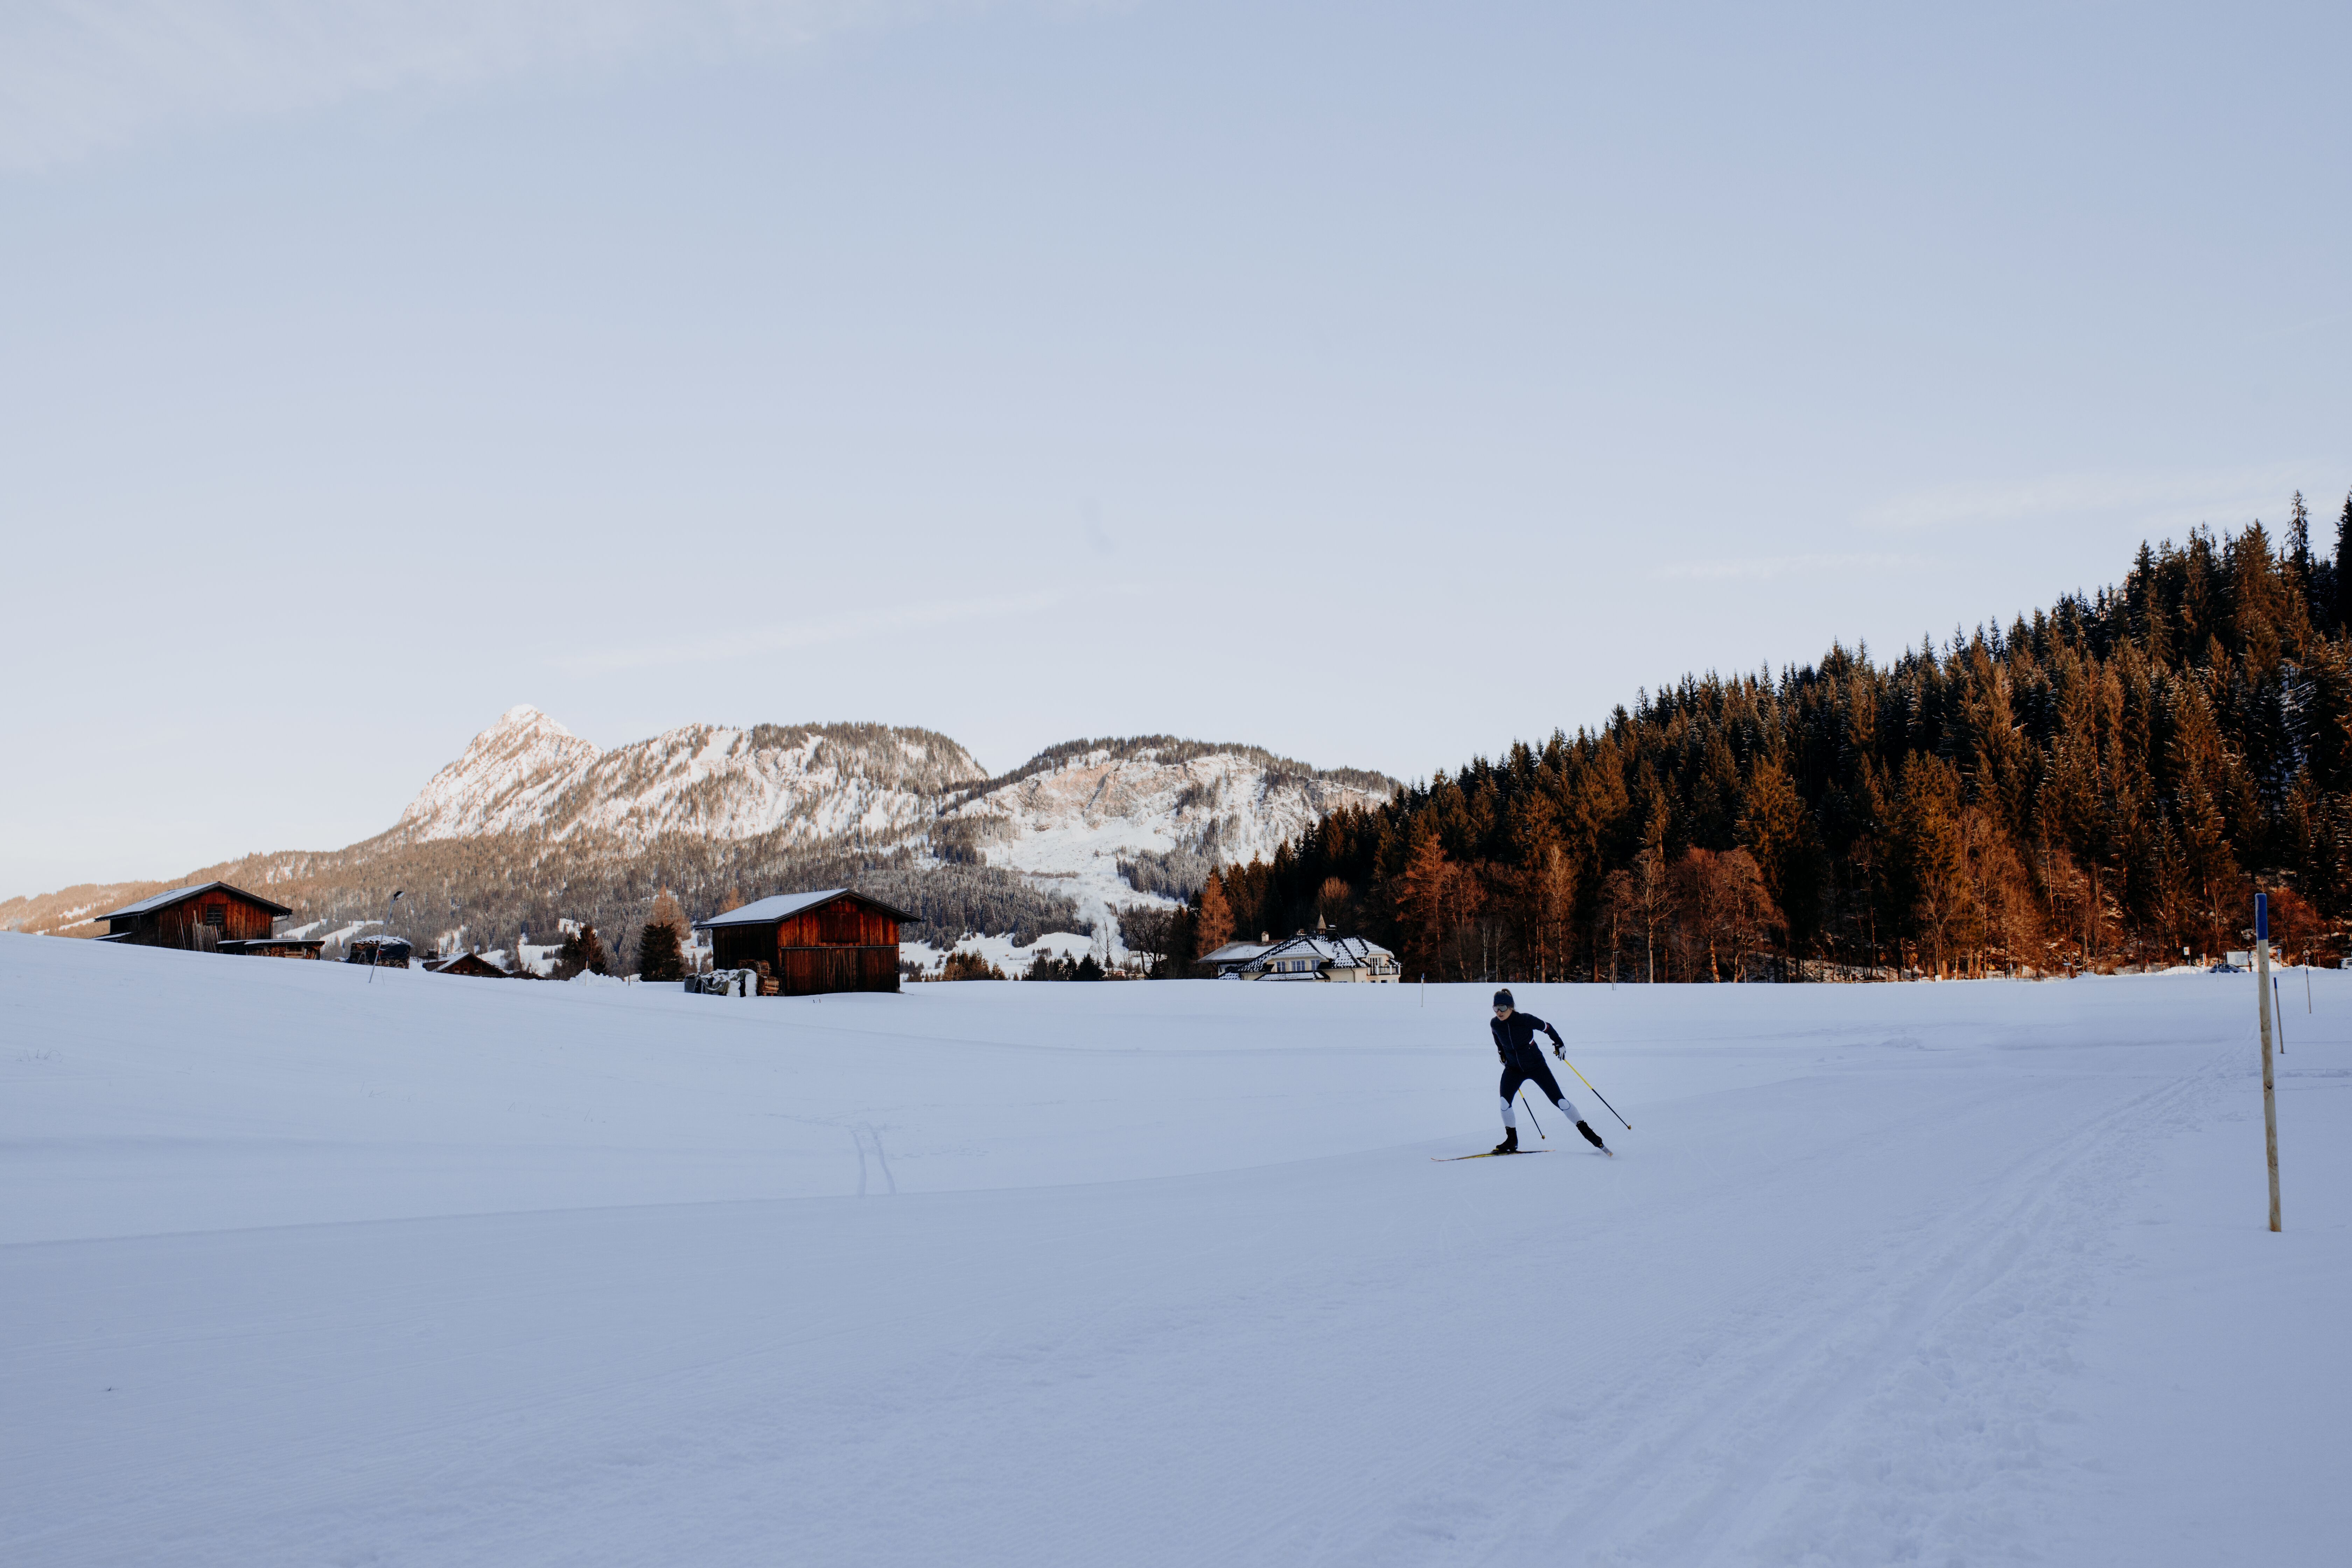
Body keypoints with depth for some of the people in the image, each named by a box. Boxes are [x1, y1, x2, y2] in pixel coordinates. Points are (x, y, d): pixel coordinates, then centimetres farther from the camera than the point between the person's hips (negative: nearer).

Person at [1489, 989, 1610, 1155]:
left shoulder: (1525, 1020, -24)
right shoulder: (1495, 1024, -11)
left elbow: (1547, 1028, -7)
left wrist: (1559, 1044, 0)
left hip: (1536, 1066, -3)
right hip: (1514, 1070, 3)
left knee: (1560, 1101, -5)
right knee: (1505, 1102, -14)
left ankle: (1587, 1132, 7)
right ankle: (1511, 1140, 4)